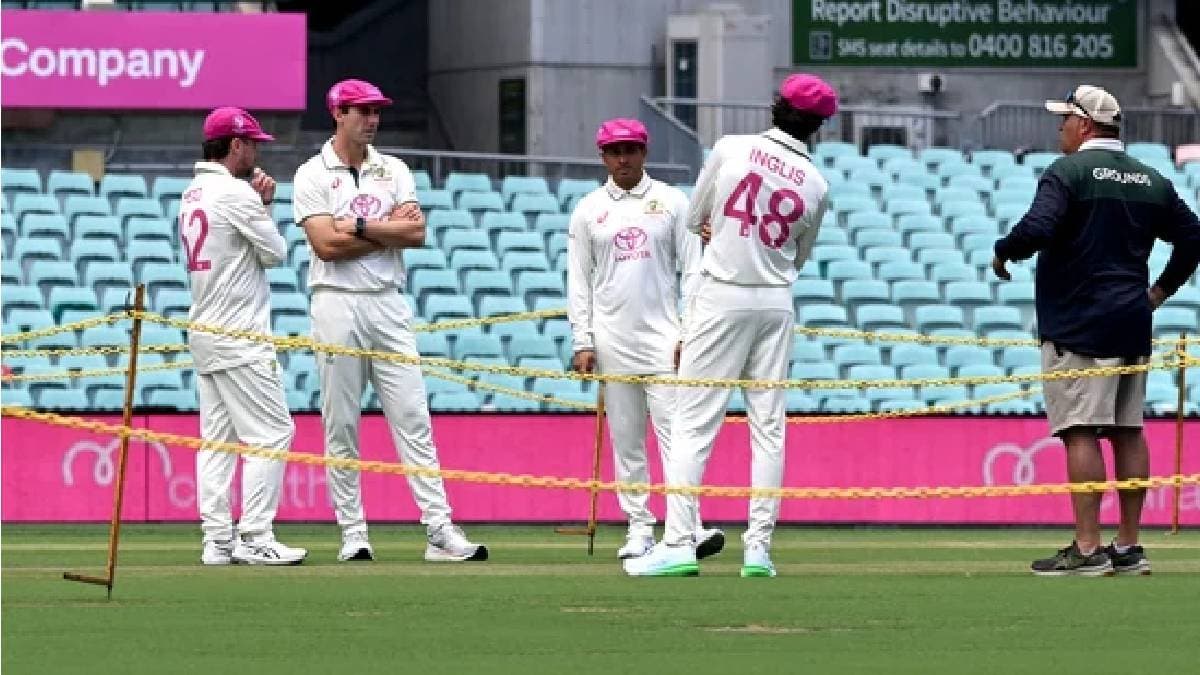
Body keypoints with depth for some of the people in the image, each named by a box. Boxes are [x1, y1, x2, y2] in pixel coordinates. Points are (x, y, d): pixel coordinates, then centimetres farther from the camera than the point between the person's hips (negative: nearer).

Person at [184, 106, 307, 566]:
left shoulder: (192, 195, 15)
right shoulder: (235, 192, -13)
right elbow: (275, 253, -7)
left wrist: (261, 205, 10)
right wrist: (263, 208, 9)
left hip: (203, 334, 9)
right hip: (239, 335, -9)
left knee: (217, 438, 7)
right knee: (270, 433, -8)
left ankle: (218, 540, 4)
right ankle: (255, 539, -13)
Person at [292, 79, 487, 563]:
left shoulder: (393, 171, 13)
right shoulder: (312, 175, 1)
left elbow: (417, 233, 0)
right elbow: (327, 245, -12)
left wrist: (360, 226, -8)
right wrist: (390, 228, -5)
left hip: (388, 304, 3)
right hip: (337, 304, -3)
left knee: (412, 416, -2)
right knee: (341, 423, 0)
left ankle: (440, 529, -7)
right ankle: (353, 532, 5)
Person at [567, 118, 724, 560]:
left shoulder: (671, 201, 6)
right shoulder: (588, 211, 9)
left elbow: (693, 270, 4)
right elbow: (578, 281, 8)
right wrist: (582, 344, 0)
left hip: (663, 333, -2)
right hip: (612, 337, 2)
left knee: (673, 428, -11)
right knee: (625, 437, 2)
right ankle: (639, 528, 6)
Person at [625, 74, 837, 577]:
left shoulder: (731, 149, -6)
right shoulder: (815, 184, 1)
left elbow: (694, 220, 6)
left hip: (722, 297, -3)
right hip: (777, 304, 3)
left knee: (693, 423, -3)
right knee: (768, 427, 7)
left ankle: (679, 543, -11)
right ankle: (758, 547, 3)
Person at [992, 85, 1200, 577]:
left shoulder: (1068, 172, -9)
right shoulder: (1151, 181, 13)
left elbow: (1036, 229, -22)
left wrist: (1002, 252, -4)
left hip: (1077, 324, -7)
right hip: (1132, 324, 7)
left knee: (1081, 432, -9)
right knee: (1128, 432, 10)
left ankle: (1087, 549, -15)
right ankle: (1129, 548, 11)